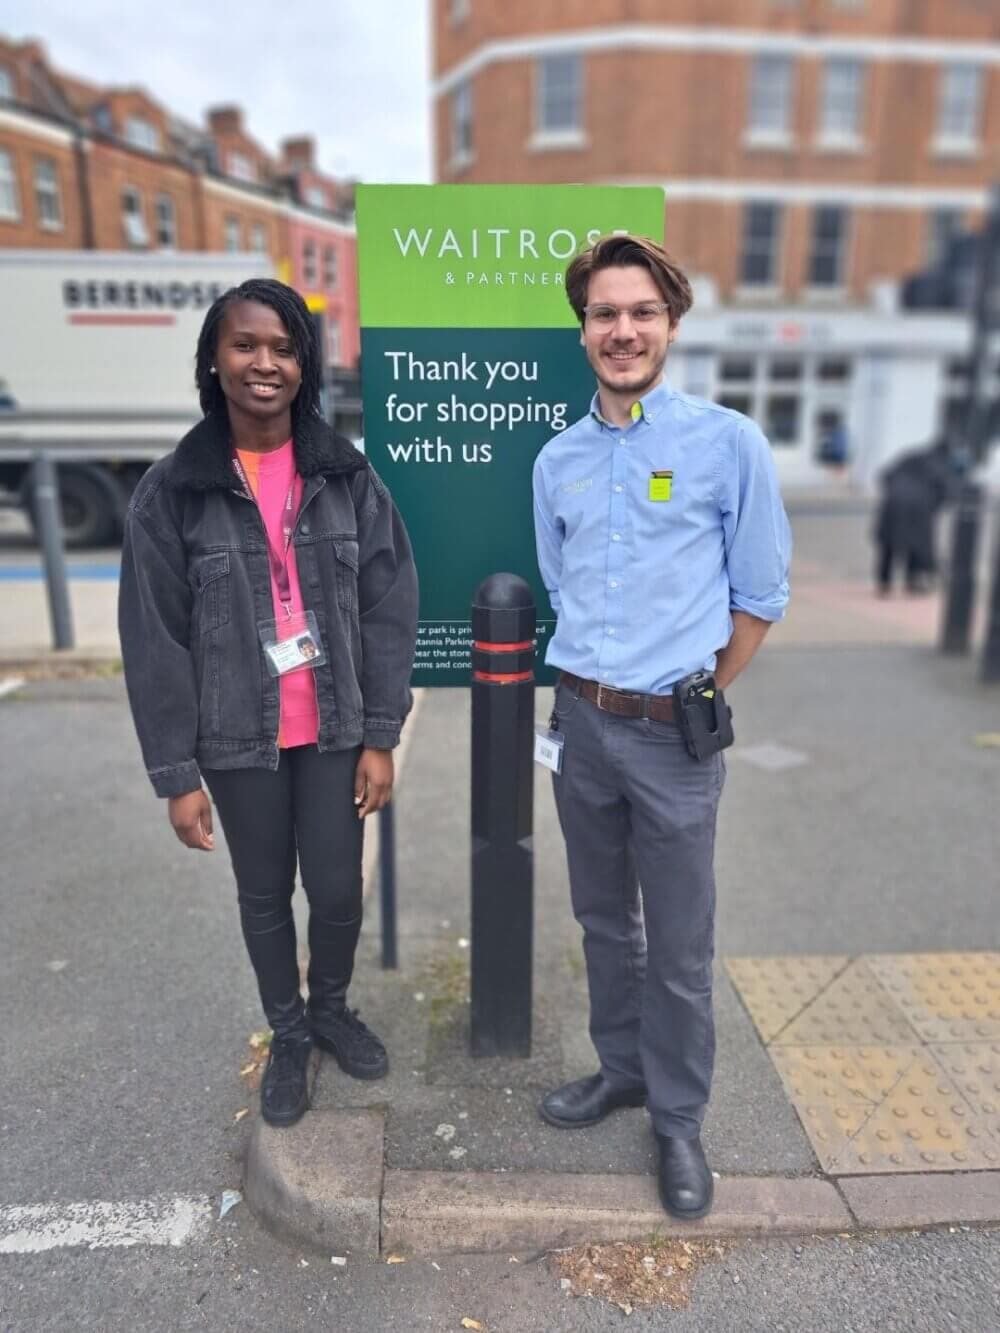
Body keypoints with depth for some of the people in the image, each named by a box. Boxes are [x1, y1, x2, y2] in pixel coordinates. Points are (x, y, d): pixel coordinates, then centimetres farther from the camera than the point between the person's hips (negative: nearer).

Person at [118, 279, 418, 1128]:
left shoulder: (347, 476, -3)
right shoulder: (172, 491, -7)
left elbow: (390, 610, -2)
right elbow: (154, 639, -5)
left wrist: (381, 735, -5)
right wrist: (175, 773, -6)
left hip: (336, 732, 1)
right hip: (238, 742, 0)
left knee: (339, 889, 11)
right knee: (265, 895, 16)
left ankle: (332, 1009, 42)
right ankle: (288, 1034, 41)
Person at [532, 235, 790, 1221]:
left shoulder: (727, 442, -7)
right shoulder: (557, 460, 6)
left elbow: (760, 594, -3)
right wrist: (594, 687, 12)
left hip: (674, 734, -4)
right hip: (581, 722, 5)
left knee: (678, 946, 8)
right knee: (603, 919, 20)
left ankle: (678, 1120, 31)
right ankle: (621, 1068, 42)